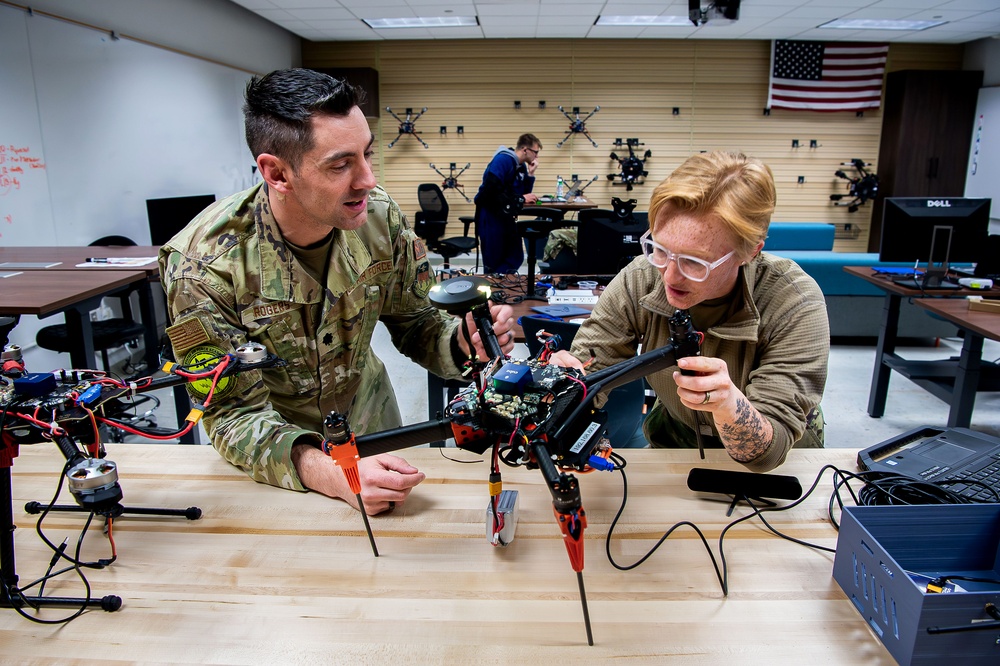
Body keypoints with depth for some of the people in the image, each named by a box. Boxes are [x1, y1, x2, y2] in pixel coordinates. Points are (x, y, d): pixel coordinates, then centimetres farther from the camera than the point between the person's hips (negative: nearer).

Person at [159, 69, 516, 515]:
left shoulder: (380, 216, -20)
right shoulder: (202, 265, -31)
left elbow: (414, 321, -8)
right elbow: (234, 413, -27)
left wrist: (462, 343, -32)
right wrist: (330, 473, -45)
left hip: (366, 410, 4)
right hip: (276, 439, -3)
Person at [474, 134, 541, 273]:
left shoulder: (521, 167, 9)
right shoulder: (503, 160, -18)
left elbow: (524, 194, 11)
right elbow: (491, 191, -28)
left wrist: (530, 174, -3)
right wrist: (520, 200, -21)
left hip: (506, 216, 9)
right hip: (490, 216, -9)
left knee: (515, 259, 9)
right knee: (493, 262, 1)